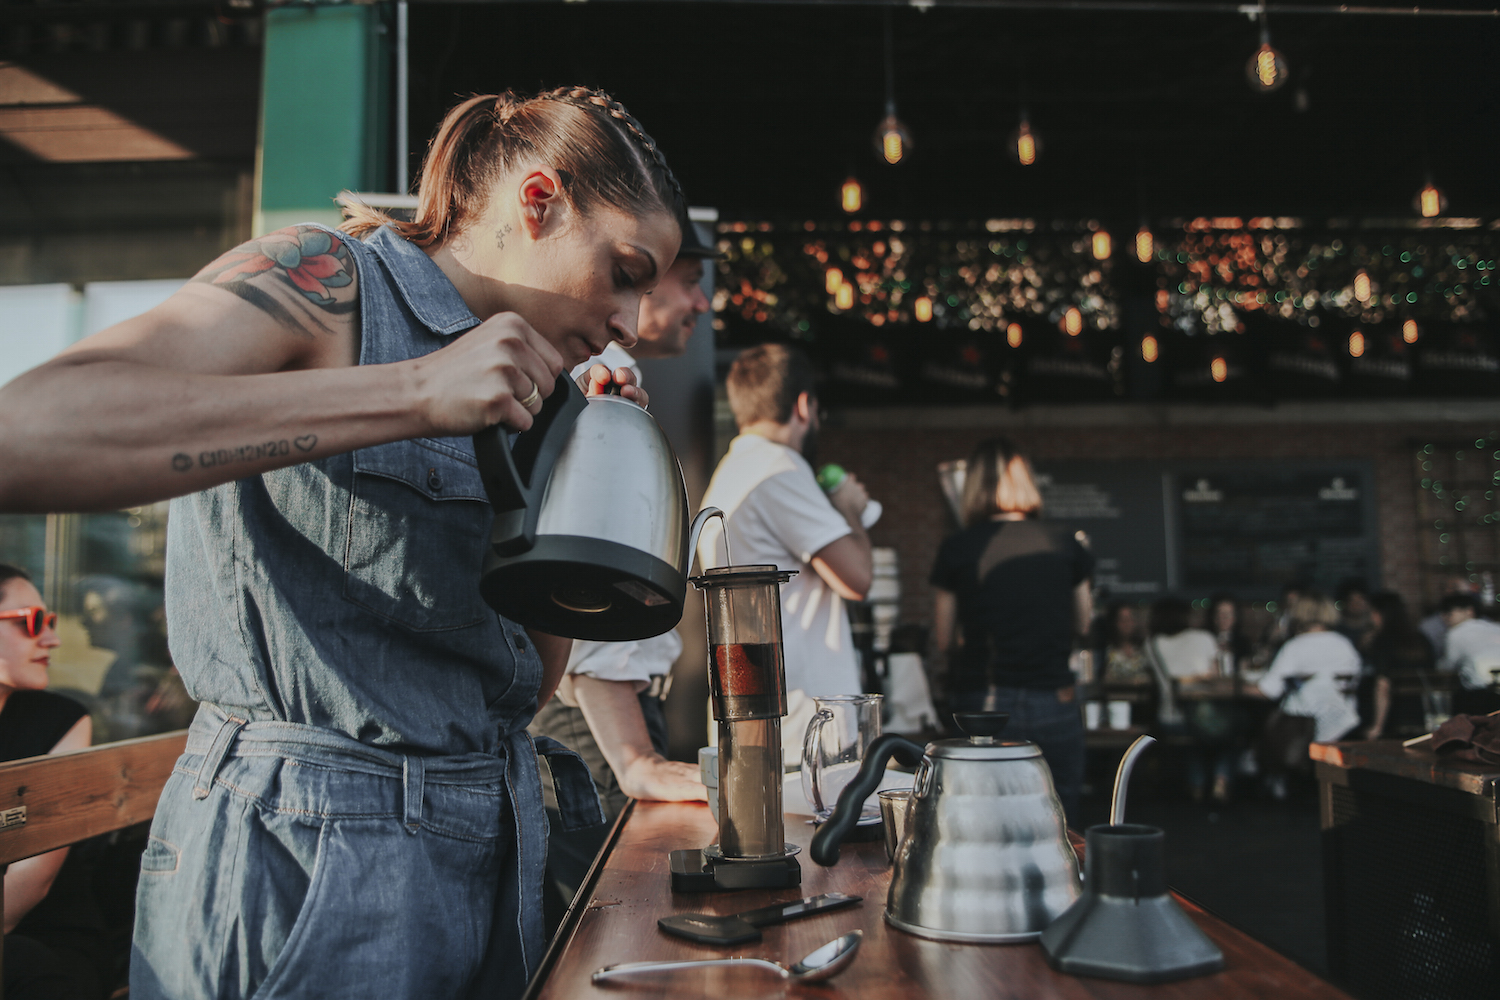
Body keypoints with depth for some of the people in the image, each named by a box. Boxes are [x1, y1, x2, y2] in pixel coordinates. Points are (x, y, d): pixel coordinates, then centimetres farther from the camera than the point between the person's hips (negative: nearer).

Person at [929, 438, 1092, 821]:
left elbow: (943, 639, 4)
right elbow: (1082, 624, 15)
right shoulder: (1063, 543, 1)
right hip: (1053, 704, 1)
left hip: (980, 705, -1)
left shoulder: (956, 548, -4)